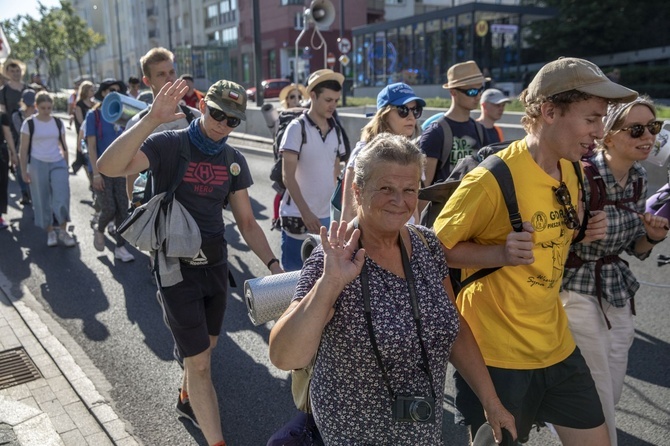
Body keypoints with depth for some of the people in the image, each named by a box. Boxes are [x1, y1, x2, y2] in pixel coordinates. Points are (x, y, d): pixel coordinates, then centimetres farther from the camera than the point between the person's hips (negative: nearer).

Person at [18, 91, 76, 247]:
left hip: (58, 163, 2)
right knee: (42, 200, 5)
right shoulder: (29, 123, -4)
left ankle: (63, 231, 2)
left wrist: (66, 165, 12)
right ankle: (50, 231, 18)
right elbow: (23, 150, -3)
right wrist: (24, 171, -5)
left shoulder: (58, 122, 5)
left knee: (62, 197, -9)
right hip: (37, 164, -2)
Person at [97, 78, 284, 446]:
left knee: (205, 346, 23)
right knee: (199, 361, -3)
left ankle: (188, 400, 51)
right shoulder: (168, 145, -13)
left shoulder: (234, 162, 2)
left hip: (216, 264, 6)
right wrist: (152, 119, -38)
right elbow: (109, 166, -30)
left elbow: (247, 223, 6)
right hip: (177, 267, -6)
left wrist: (272, 263, -6)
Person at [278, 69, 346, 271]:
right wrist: (305, 212, -20)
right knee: (294, 271, 3)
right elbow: (288, 175, -13)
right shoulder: (297, 127, -9)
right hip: (298, 215, -5)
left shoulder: (335, 129, 8)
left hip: (326, 216, 5)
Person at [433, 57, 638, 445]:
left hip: (557, 343, 7)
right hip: (497, 352, -7)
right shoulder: (492, 179, -22)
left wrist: (585, 232, -2)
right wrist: (501, 254, -30)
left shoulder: (574, 171, 3)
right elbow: (437, 248, -15)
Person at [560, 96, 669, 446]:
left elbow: (635, 250, 10)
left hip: (618, 292, 7)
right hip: (578, 291, -7)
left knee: (613, 392, 20)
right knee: (598, 399, 5)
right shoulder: (582, 175, -21)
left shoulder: (639, 177, 1)